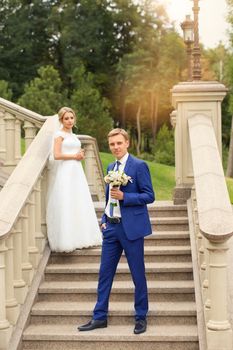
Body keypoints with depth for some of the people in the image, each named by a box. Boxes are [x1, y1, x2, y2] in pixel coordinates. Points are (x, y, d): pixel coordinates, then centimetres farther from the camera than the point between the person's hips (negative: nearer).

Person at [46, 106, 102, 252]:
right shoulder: (59, 134, -6)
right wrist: (74, 156, -8)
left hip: (76, 171, 8)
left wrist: (81, 155, 7)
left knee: (79, 204, 7)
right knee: (65, 206, -7)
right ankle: (67, 241, -2)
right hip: (64, 172, -8)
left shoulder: (74, 136, 19)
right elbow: (57, 155, -16)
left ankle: (79, 238, 14)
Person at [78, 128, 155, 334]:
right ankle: (100, 317, 18)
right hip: (111, 226, 7)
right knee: (105, 273, 9)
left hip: (131, 227, -6)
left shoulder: (139, 166, -8)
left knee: (138, 274, 4)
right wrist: (104, 220, 13)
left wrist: (124, 196, -20)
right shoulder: (111, 168, 14)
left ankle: (141, 317, 18)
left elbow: (149, 196, -11)